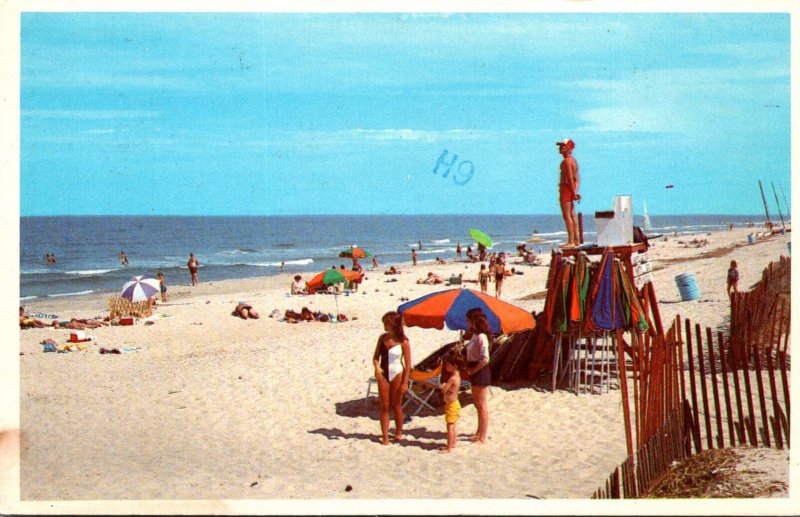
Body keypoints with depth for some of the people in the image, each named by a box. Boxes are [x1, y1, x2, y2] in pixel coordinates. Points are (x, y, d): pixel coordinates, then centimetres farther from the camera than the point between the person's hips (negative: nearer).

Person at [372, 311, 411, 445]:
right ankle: (385, 437, 7)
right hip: (383, 374, 4)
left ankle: (399, 432, 27)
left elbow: (408, 364, -9)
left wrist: (405, 383, -12)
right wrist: (377, 367, -14)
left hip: (397, 374, -4)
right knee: (384, 406, 4)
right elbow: (376, 356, 8)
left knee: (396, 405, 9)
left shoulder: (402, 341, -11)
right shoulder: (382, 338, 2)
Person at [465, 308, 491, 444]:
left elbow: (485, 359, -26)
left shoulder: (481, 337, -21)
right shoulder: (475, 335, 8)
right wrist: (469, 368, 6)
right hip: (475, 372, 10)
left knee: (481, 406, -1)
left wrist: (473, 370, -16)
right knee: (477, 404, 20)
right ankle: (479, 432, 33)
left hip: (480, 372, -10)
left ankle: (482, 438, 7)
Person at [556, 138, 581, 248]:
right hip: (571, 190, 10)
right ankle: (577, 240, 15)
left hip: (566, 188, -10)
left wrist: (573, 193, -18)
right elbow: (577, 179, 16)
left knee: (567, 216, -10)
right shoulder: (573, 161, 17)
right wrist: (575, 192, 11)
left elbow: (570, 178, -19)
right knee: (572, 215, 12)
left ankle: (571, 241, -12)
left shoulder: (566, 161, -13)